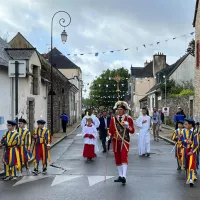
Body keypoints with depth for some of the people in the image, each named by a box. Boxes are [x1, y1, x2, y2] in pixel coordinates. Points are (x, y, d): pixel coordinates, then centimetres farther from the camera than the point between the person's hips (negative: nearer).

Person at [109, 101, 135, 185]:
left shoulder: (128, 118, 1)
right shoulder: (113, 119, 9)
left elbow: (132, 131, -1)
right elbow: (111, 130, 13)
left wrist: (128, 126, -19)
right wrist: (109, 136, -5)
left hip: (125, 141, -4)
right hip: (115, 141, 4)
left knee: (124, 157, -16)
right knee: (117, 159, 7)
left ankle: (124, 176, -22)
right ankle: (120, 176, 18)